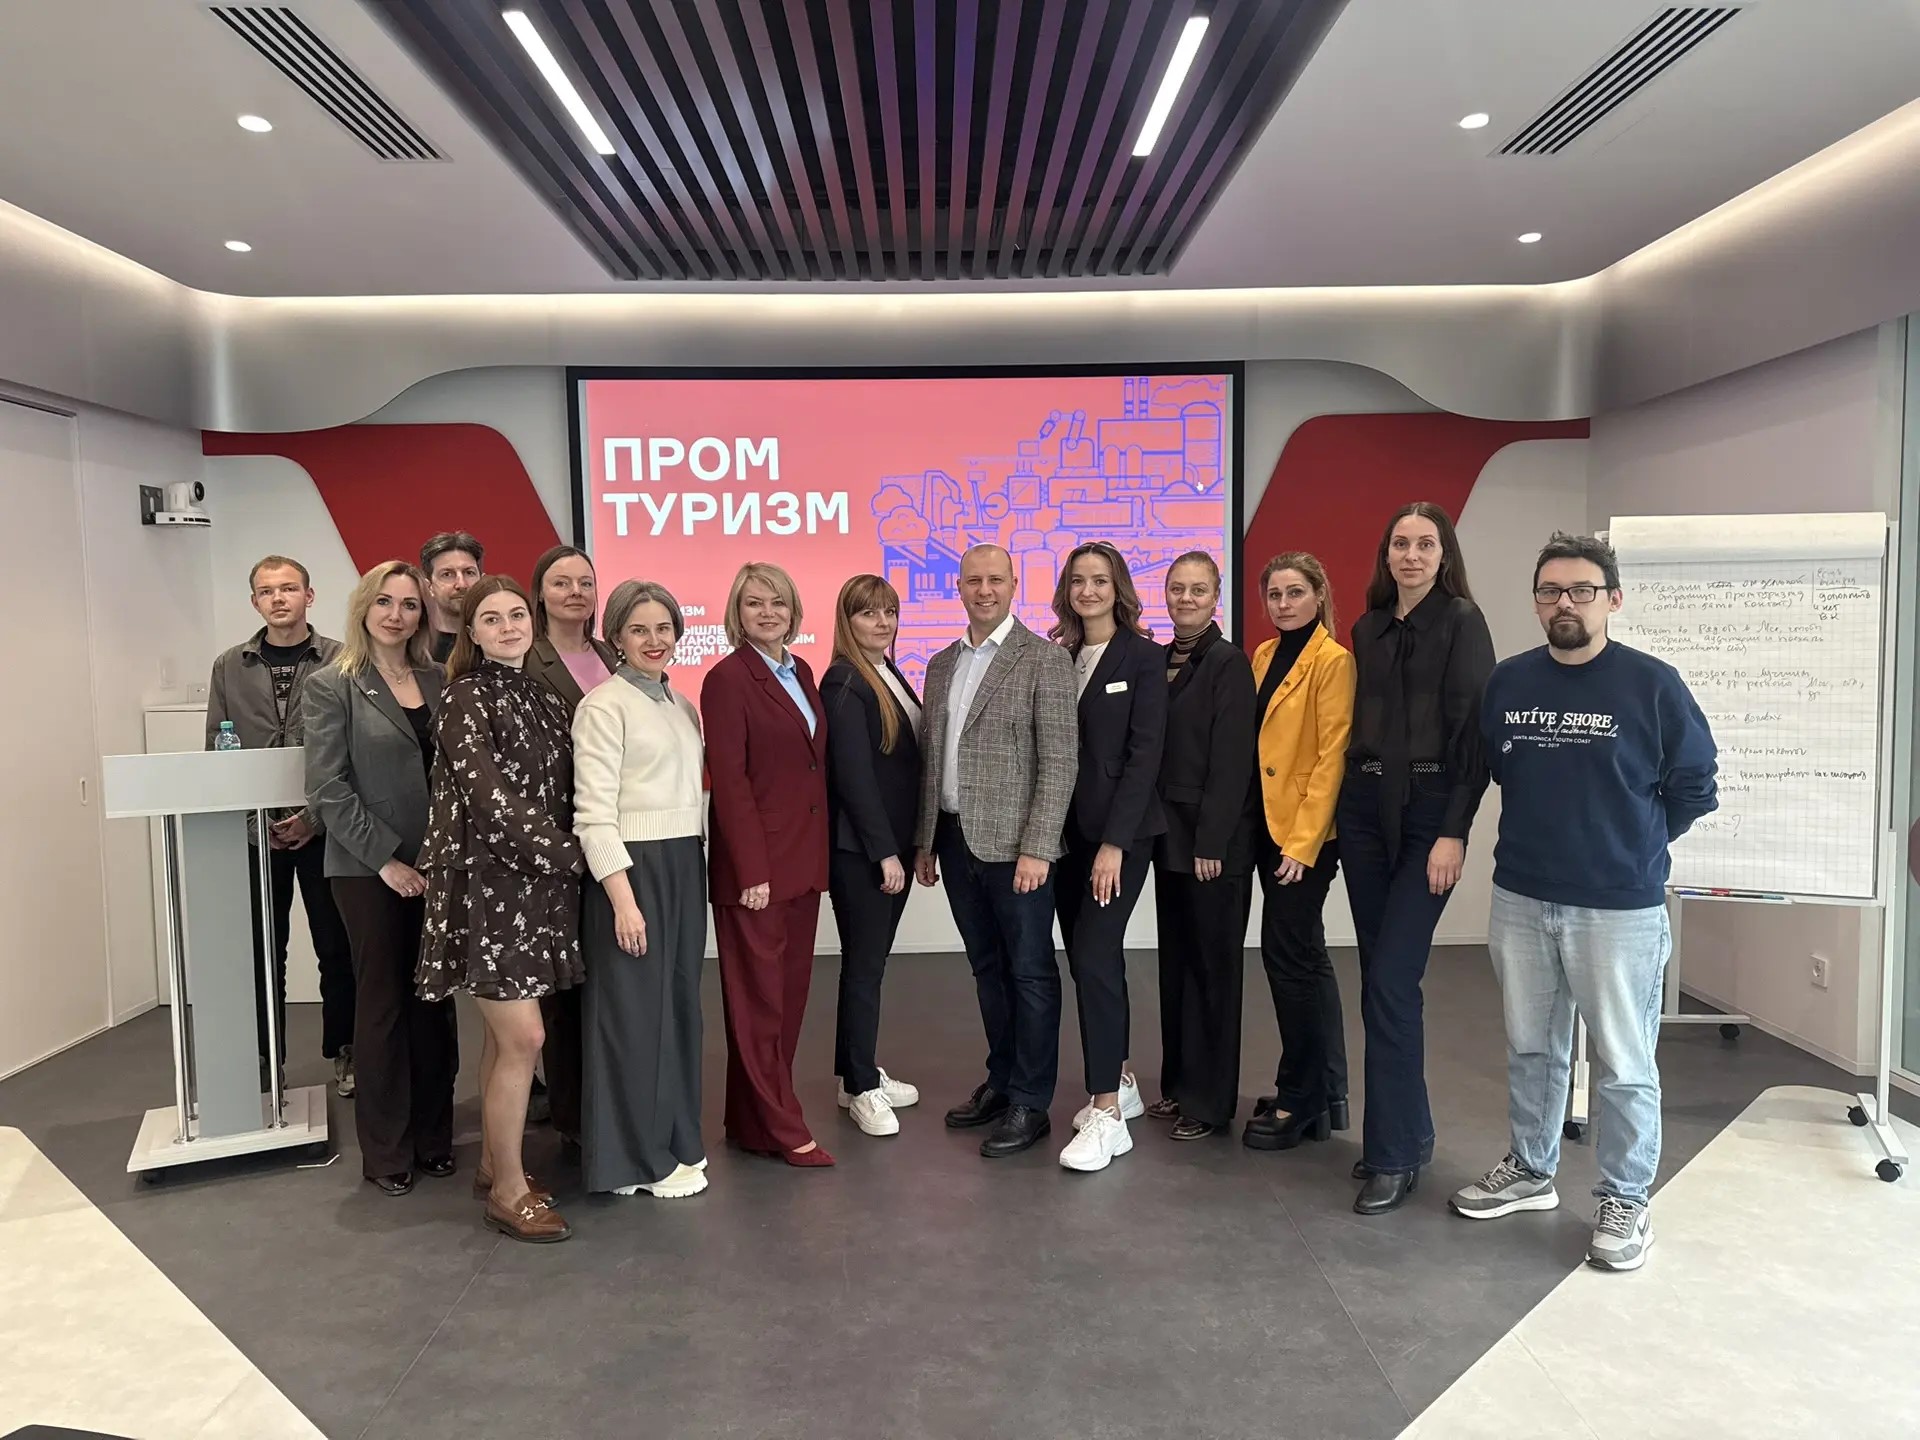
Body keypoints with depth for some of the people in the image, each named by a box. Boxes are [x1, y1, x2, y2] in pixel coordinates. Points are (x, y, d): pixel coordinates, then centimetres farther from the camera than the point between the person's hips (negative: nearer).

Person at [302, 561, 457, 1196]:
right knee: (383, 1001, 6)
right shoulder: (331, 686, -4)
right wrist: (387, 859, -13)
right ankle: (386, 1150, 20)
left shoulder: (438, 680, 7)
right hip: (369, 869, -3)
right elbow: (329, 788, -9)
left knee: (434, 999, 10)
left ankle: (433, 1133, 24)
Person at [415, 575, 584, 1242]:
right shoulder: (465, 698, -8)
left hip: (538, 884, 6)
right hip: (485, 879, -6)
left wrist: (566, 854, -1)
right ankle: (509, 1189, 8)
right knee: (523, 1037, -6)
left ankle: (493, 1164, 27)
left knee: (506, 1032, 14)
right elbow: (488, 794, -16)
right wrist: (567, 854, -13)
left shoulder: (544, 698, 11)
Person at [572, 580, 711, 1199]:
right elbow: (594, 811, -14)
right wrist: (622, 898, -19)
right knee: (635, 1009, 2)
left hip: (685, 867, 7)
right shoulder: (604, 705, -8)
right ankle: (638, 1157, 16)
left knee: (680, 1003, 13)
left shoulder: (681, 705, 14)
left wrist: (695, 874, 8)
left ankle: (673, 1140, 27)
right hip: (632, 868, -7)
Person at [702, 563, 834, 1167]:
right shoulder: (728, 679, -10)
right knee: (760, 999, 4)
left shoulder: (800, 672, 12)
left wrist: (816, 850, 9)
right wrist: (752, 870, -17)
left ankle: (755, 1117, 26)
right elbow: (730, 781, -14)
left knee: (790, 993, 14)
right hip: (757, 861, -8)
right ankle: (779, 1127, 14)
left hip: (803, 857, 8)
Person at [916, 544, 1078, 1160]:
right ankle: (1001, 1080, 30)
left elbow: (1060, 760, -12)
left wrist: (1036, 848, -17)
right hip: (955, 839, 6)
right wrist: (925, 840, 13)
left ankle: (1029, 1104, 14)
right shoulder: (941, 665, 13)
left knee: (1030, 971, 3)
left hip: (1012, 843, -6)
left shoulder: (1045, 660, -7)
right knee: (987, 967, 16)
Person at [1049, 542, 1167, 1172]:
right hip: (1068, 830, 5)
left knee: (1094, 956, -11)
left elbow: (1144, 753, -11)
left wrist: (1114, 842, -16)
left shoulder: (1142, 657, -5)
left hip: (1121, 830, -5)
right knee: (1090, 956, 12)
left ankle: (1107, 1114, -3)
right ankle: (1118, 1081, 28)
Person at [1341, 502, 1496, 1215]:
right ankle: (1406, 1129, 25)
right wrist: (1347, 796, 10)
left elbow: (1473, 729, -10)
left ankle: (1396, 1155, 3)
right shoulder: (1368, 628, 13)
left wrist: (1454, 833, -16)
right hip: (1363, 807, 6)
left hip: (1428, 812, -6)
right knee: (1379, 978, 10)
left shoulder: (1461, 620, -5)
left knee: (1392, 980, -9)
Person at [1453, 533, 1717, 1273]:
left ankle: (1625, 1202, 23)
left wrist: (1631, 844, 5)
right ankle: (1530, 1169, 35)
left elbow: (1695, 787, -2)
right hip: (1520, 899, 4)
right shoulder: (1507, 681, 0)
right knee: (1530, 1047, 18)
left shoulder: (1653, 684, -10)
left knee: (1623, 1063, 6)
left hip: (1621, 906, -4)